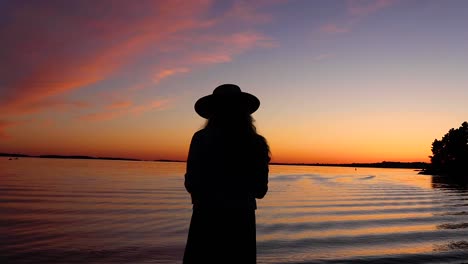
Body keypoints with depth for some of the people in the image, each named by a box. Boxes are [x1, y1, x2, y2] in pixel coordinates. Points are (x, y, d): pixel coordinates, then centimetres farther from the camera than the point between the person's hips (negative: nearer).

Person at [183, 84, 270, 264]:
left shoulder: (201, 139, -9)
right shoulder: (256, 143, 1)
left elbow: (192, 185, -10)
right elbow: (260, 191, 6)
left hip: (207, 220, -3)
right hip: (243, 222, 3)